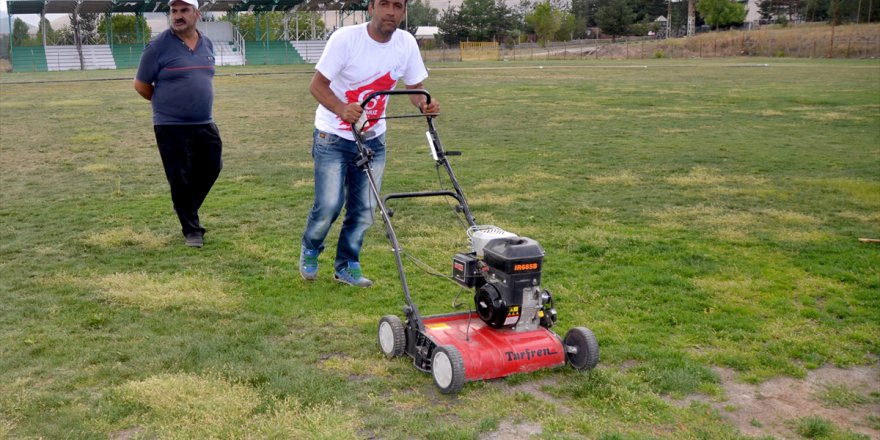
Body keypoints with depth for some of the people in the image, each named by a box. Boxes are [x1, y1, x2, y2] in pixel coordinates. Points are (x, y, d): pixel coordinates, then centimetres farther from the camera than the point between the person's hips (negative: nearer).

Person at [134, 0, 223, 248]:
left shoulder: (207, 45, 7)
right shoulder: (159, 46, -10)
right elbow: (141, 85, -3)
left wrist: (197, 103, 14)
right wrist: (165, 104, 7)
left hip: (206, 125, 6)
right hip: (171, 128, -5)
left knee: (211, 169, 12)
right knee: (181, 180, 2)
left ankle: (186, 209, 35)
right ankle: (191, 230, 15)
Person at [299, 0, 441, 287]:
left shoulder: (406, 43, -6)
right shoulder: (345, 38, -19)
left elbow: (415, 87, 2)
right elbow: (317, 85, -19)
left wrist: (425, 103, -23)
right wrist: (342, 109, -39)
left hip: (373, 139, 4)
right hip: (333, 137, -4)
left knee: (364, 208, 5)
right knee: (329, 205, -7)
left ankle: (347, 265, 23)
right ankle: (309, 252, 23)